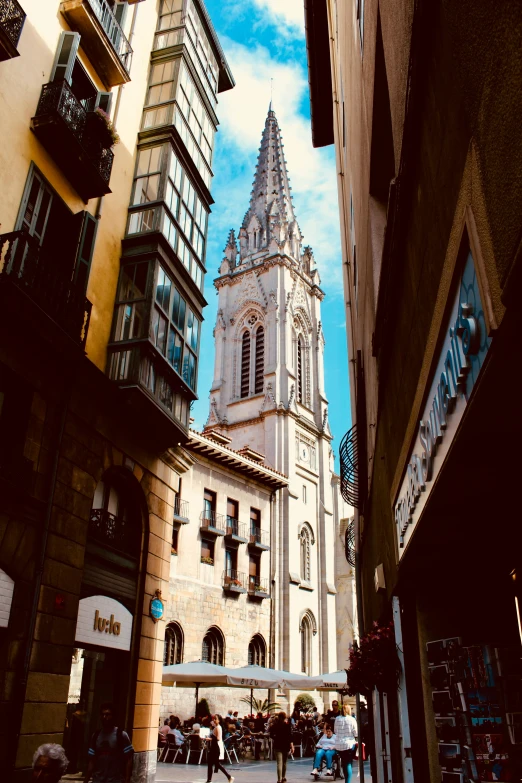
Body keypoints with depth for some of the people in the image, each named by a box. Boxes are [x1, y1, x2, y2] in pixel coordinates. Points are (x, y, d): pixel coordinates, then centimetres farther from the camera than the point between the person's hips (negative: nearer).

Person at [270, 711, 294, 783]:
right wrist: (292, 746, -14)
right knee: (284, 762, 18)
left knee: (279, 763, -6)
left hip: (277, 745, 0)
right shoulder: (287, 725, -7)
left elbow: (271, 735, 3)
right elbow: (290, 736, -13)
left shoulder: (275, 725, -2)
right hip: (286, 745, 0)